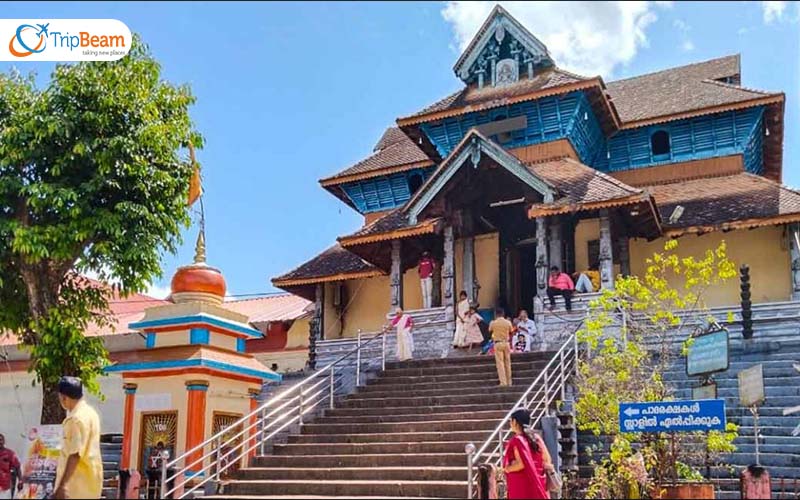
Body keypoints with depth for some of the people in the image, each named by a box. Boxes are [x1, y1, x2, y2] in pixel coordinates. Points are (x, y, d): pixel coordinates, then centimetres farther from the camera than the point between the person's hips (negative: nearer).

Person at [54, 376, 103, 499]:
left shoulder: (77, 419, -19)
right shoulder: (90, 412, 12)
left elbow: (75, 455, -24)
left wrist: (62, 485, -24)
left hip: (78, 482, -10)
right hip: (89, 478, 10)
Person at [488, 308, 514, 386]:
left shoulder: (493, 323, -6)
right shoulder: (508, 322, -1)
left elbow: (490, 331, 11)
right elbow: (511, 332, 9)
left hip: (498, 343, -3)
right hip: (506, 343, 3)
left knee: (500, 363, -1)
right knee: (507, 363, 10)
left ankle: (503, 382, -6)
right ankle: (509, 382, 14)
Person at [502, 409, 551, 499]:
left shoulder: (517, 440, -12)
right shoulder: (536, 438, 9)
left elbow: (521, 464, -21)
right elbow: (546, 462, 10)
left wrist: (507, 468, -6)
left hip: (521, 487, -7)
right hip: (538, 485, 7)